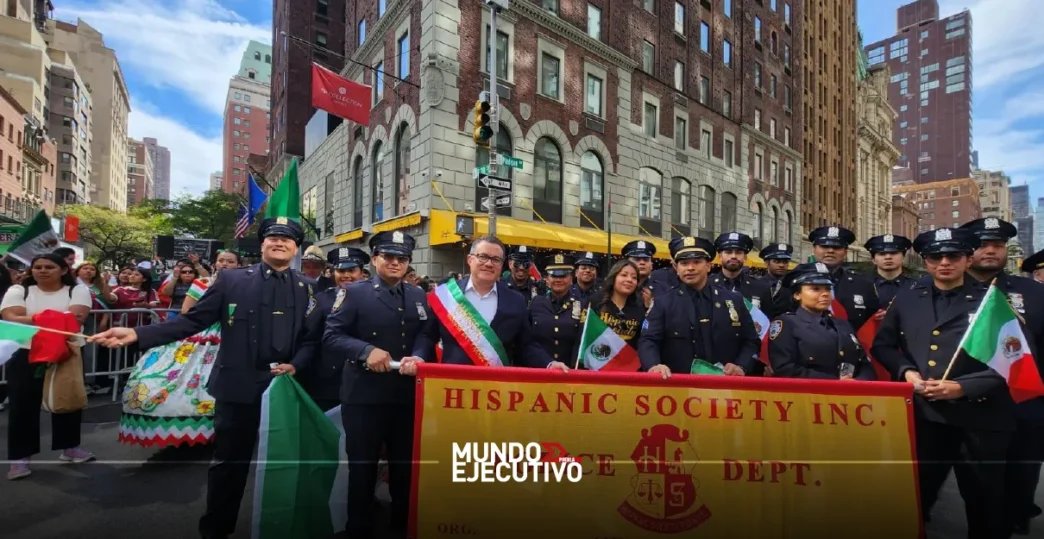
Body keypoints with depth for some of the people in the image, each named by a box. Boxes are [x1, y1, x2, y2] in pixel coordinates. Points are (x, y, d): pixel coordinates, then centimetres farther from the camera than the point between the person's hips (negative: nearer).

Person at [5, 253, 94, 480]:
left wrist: (33, 320, -20)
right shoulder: (18, 291, 3)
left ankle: (69, 447, 24)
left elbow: (76, 317, -15)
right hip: (26, 354, 0)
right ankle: (19, 457, 11)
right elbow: (12, 319, -12)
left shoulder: (77, 290, 0)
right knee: (23, 404, 1)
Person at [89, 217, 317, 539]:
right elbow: (192, 321, -3)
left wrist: (297, 365, -12)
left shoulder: (306, 288, 2)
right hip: (239, 386, -1)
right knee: (229, 463, 12)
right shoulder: (232, 280, -1)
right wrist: (137, 334, -12)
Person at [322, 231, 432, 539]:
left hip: (407, 396, 4)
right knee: (362, 469, 13)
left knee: (405, 466, 18)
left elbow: (426, 336, 2)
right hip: (364, 396, -3)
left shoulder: (419, 297, 9)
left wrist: (418, 357, -19)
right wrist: (366, 350, -23)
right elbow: (330, 338, -8)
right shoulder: (356, 293, -3)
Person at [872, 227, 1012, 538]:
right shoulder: (906, 300, 7)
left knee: (986, 500, 16)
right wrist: (906, 371, -6)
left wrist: (962, 387, -18)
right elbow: (882, 344, 12)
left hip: (978, 417, -2)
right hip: (921, 414, 2)